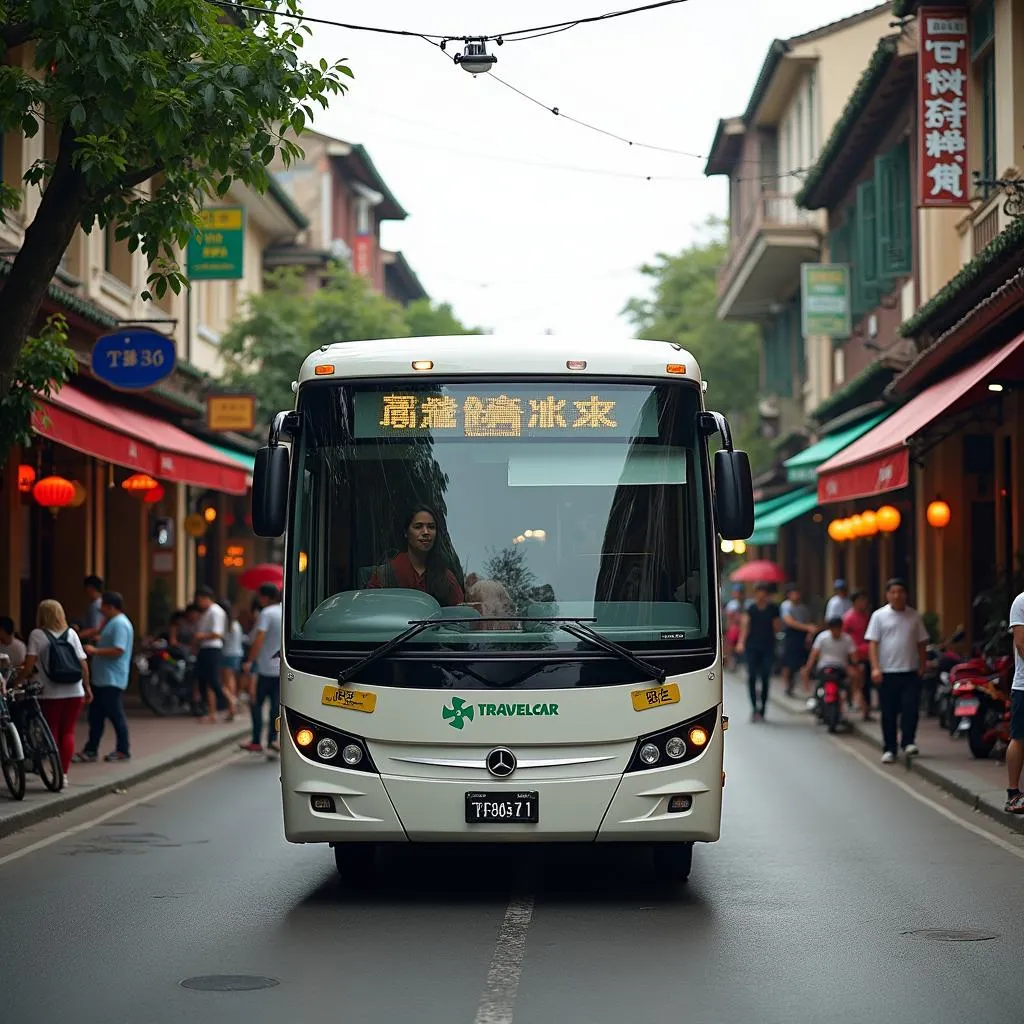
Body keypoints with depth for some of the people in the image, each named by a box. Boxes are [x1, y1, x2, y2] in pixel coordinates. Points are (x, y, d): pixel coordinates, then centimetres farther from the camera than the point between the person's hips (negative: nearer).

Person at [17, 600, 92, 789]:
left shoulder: (37, 635, -4)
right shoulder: (71, 634, 4)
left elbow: (29, 664, -14)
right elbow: (83, 663, 2)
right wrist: (87, 688, 11)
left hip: (50, 694, -2)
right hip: (74, 692, 2)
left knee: (53, 733, 6)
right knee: (68, 732, 11)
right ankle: (64, 774, 6)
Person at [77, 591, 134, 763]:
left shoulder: (120, 624, -16)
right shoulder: (112, 622, 17)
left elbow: (118, 651, -25)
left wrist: (95, 651, -19)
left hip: (112, 680, -11)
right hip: (102, 678, 11)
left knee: (115, 715, -2)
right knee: (95, 716, 11)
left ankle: (123, 751, 7)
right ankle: (90, 750, 15)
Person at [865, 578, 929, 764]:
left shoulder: (914, 616, 8)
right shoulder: (879, 616, 1)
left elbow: (921, 643, 13)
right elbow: (872, 643, -3)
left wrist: (922, 667, 6)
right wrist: (875, 667, -13)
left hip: (910, 672, 1)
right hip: (887, 672, -1)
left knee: (911, 708, -9)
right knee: (889, 713, 4)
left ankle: (908, 742, 3)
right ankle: (889, 749, 10)